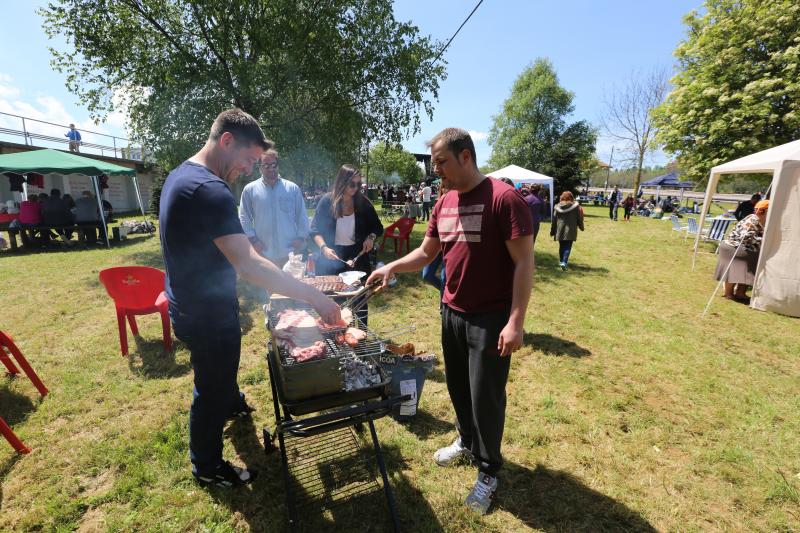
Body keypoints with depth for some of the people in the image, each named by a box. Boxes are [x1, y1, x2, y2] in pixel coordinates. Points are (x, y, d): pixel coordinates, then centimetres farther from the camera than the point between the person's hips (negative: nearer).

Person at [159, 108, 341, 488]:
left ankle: (232, 402, 60)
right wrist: (315, 297, -34)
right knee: (212, 391, 12)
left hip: (188, 305, 10)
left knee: (218, 373, 33)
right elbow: (248, 264, -37)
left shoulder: (180, 175, 6)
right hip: (208, 316, -10)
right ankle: (207, 468, 35)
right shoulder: (209, 189, -28)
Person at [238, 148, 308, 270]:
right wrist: (252, 239, -3)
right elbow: (244, 218, 6)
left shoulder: (293, 189, 5)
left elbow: (302, 217, 7)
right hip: (263, 253, 0)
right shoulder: (250, 189, 5)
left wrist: (301, 237, -1)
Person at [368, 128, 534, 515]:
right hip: (451, 312, 7)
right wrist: (392, 267, -4)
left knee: (485, 396, 6)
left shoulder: (504, 198, -15)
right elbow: (426, 252, 13)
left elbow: (524, 262, -16)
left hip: (491, 319, -6)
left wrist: (515, 320, -20)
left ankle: (488, 472, 30)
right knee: (457, 386, 20)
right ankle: (467, 442, 46)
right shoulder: (444, 203, 6)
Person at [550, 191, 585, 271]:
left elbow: (554, 220, 4)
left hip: (560, 230, 3)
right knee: (568, 247, -2)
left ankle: (561, 261, 28)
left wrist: (552, 231, 11)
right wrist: (581, 227, 18)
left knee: (561, 246, 16)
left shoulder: (557, 207, 2)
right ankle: (564, 262, -16)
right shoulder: (576, 206, -3)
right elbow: (579, 219, 3)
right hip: (570, 231, -3)